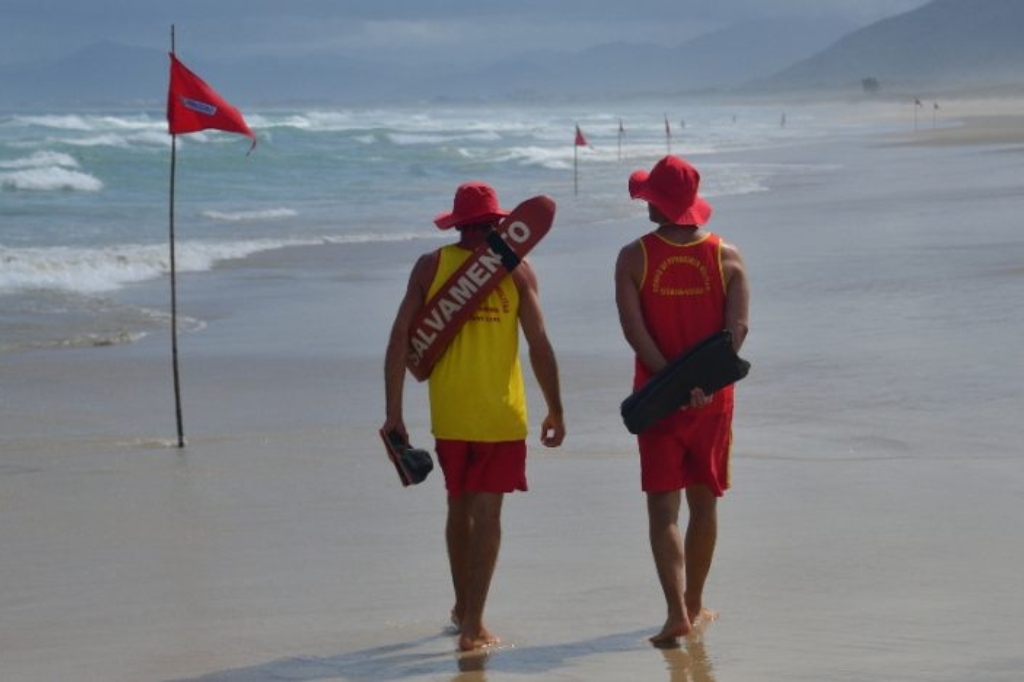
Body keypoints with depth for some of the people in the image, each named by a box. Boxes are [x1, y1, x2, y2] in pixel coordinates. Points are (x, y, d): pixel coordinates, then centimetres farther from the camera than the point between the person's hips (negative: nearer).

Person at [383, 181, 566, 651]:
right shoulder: (516, 269, -3)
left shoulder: (431, 265, 2)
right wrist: (555, 410, 4)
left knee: (459, 507, 19)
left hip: (449, 413, 2)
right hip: (500, 413, -2)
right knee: (486, 513, 0)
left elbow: (399, 340, -3)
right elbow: (539, 344, -5)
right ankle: (472, 626, -4)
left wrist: (393, 413, 2)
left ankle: (463, 608, 33)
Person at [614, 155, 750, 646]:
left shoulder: (634, 258, -5)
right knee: (704, 503, 15)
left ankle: (678, 612, -15)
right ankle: (694, 604, 26)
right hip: (714, 399, 2)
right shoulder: (727, 257, 0)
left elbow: (633, 329, -15)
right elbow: (737, 328, -11)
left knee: (662, 508, -2)